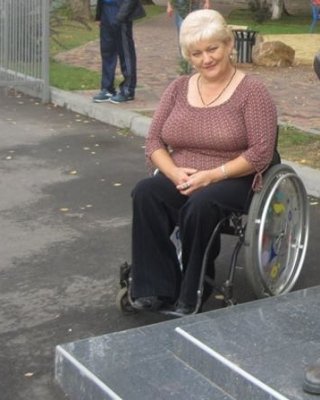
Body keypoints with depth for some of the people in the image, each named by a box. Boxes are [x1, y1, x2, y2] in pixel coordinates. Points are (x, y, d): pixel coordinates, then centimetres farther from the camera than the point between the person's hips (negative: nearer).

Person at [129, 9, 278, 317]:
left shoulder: (251, 91, -4)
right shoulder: (178, 88, 10)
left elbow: (261, 152, -11)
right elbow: (154, 141, 7)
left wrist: (211, 175, -20)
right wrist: (174, 172, -13)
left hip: (232, 180, -4)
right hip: (179, 180, 4)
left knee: (200, 205, -37)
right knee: (144, 192, -28)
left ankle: (190, 295, -19)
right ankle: (154, 288, -25)